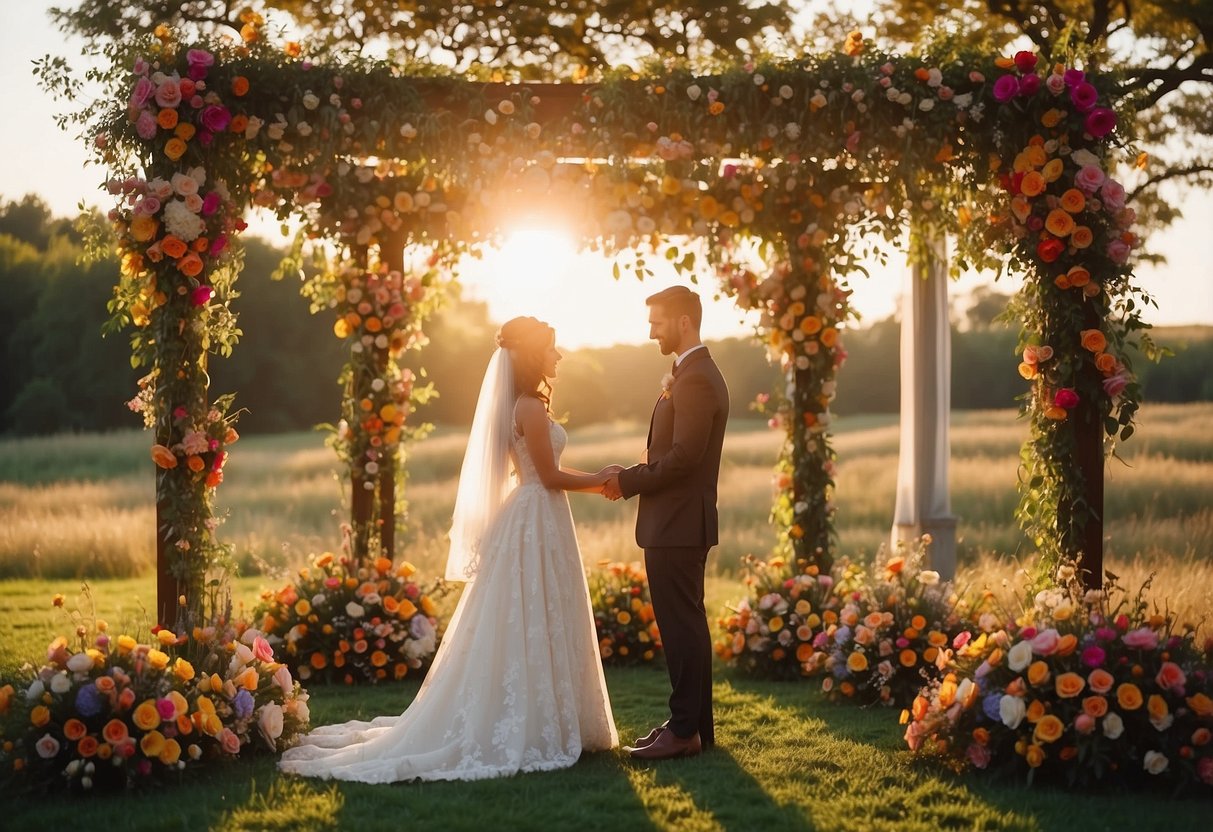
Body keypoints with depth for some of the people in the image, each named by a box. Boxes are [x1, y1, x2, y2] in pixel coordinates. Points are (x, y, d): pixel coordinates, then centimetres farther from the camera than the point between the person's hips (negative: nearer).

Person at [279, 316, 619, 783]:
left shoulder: (518, 405, 14)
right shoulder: (531, 408, -15)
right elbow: (550, 477, -14)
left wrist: (591, 482, 17)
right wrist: (596, 480, -1)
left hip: (525, 521, 10)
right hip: (538, 523, -10)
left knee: (513, 630, 12)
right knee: (533, 628, -5)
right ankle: (535, 731, 0)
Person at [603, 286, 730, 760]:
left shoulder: (696, 380, -17)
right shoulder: (694, 374, 17)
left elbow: (683, 456, -23)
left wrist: (628, 481, -13)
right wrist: (634, 478, 6)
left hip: (677, 525, -11)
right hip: (679, 524, 11)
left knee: (681, 626, -6)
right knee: (686, 625, 14)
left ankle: (685, 730, -1)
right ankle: (695, 725, 22)